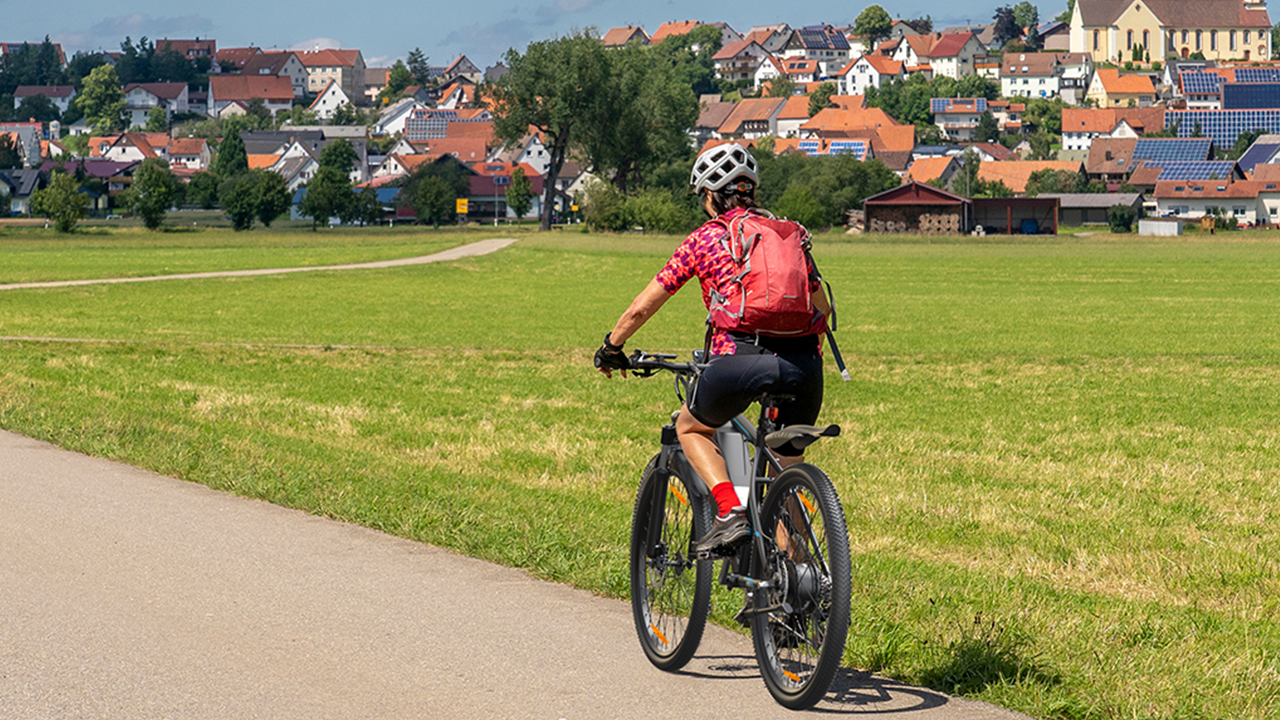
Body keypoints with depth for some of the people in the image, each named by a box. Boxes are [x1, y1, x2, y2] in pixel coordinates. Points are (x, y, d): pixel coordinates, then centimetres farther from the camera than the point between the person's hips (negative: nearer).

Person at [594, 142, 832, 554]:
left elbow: (643, 307, 16)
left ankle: (730, 512, 3)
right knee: (787, 468, 21)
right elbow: (822, 308, 30)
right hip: (804, 363, 3)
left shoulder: (705, 239, 11)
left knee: (691, 428, 25)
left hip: (741, 361, -3)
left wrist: (611, 348, 33)